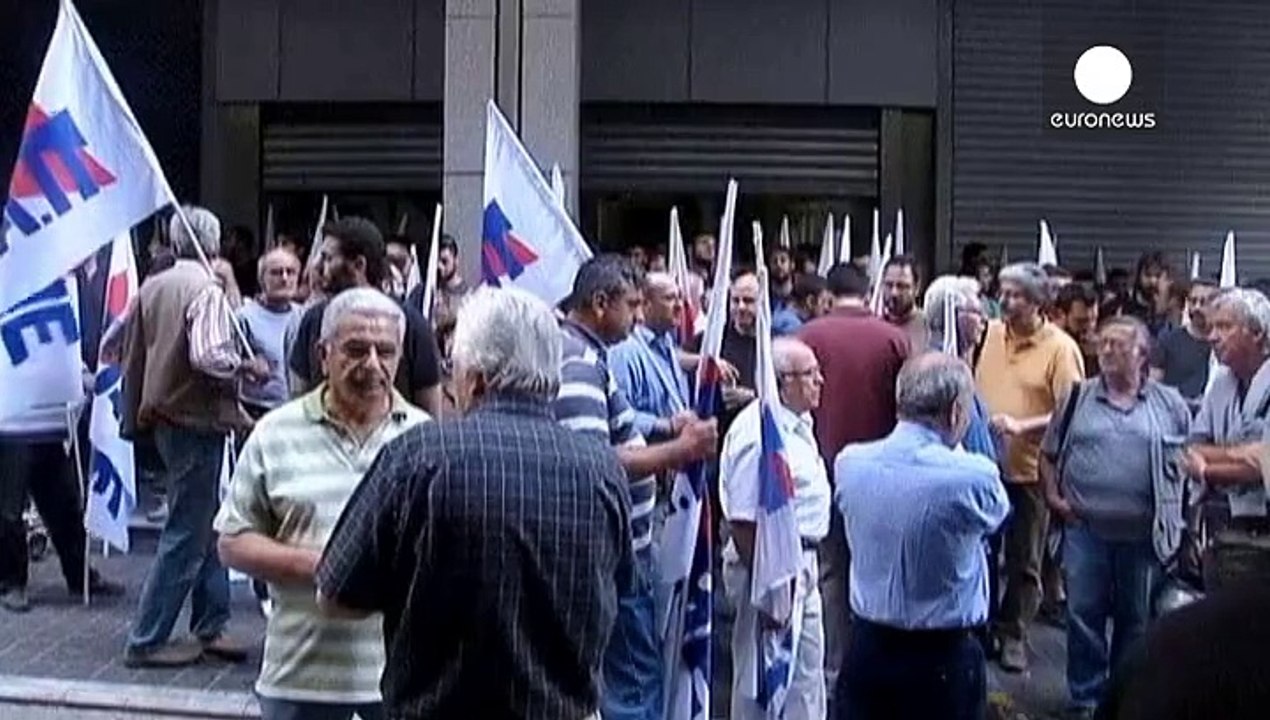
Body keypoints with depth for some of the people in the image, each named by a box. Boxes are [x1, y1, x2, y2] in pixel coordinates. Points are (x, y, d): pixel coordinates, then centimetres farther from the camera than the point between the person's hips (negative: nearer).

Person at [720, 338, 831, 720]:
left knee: (807, 673, 20)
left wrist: (806, 565, 20)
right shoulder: (758, 433, -23)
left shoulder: (798, 423, 9)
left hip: (802, 563, 10)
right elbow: (744, 521, -25)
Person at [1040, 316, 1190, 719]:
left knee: (1135, 619, 12)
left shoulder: (1170, 404, 3)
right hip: (1085, 527, 0)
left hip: (1144, 532, 0)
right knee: (1084, 615, 4)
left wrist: (1173, 513, 0)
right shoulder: (1078, 398, 5)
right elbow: (1049, 453, 10)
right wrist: (1052, 496, -2)